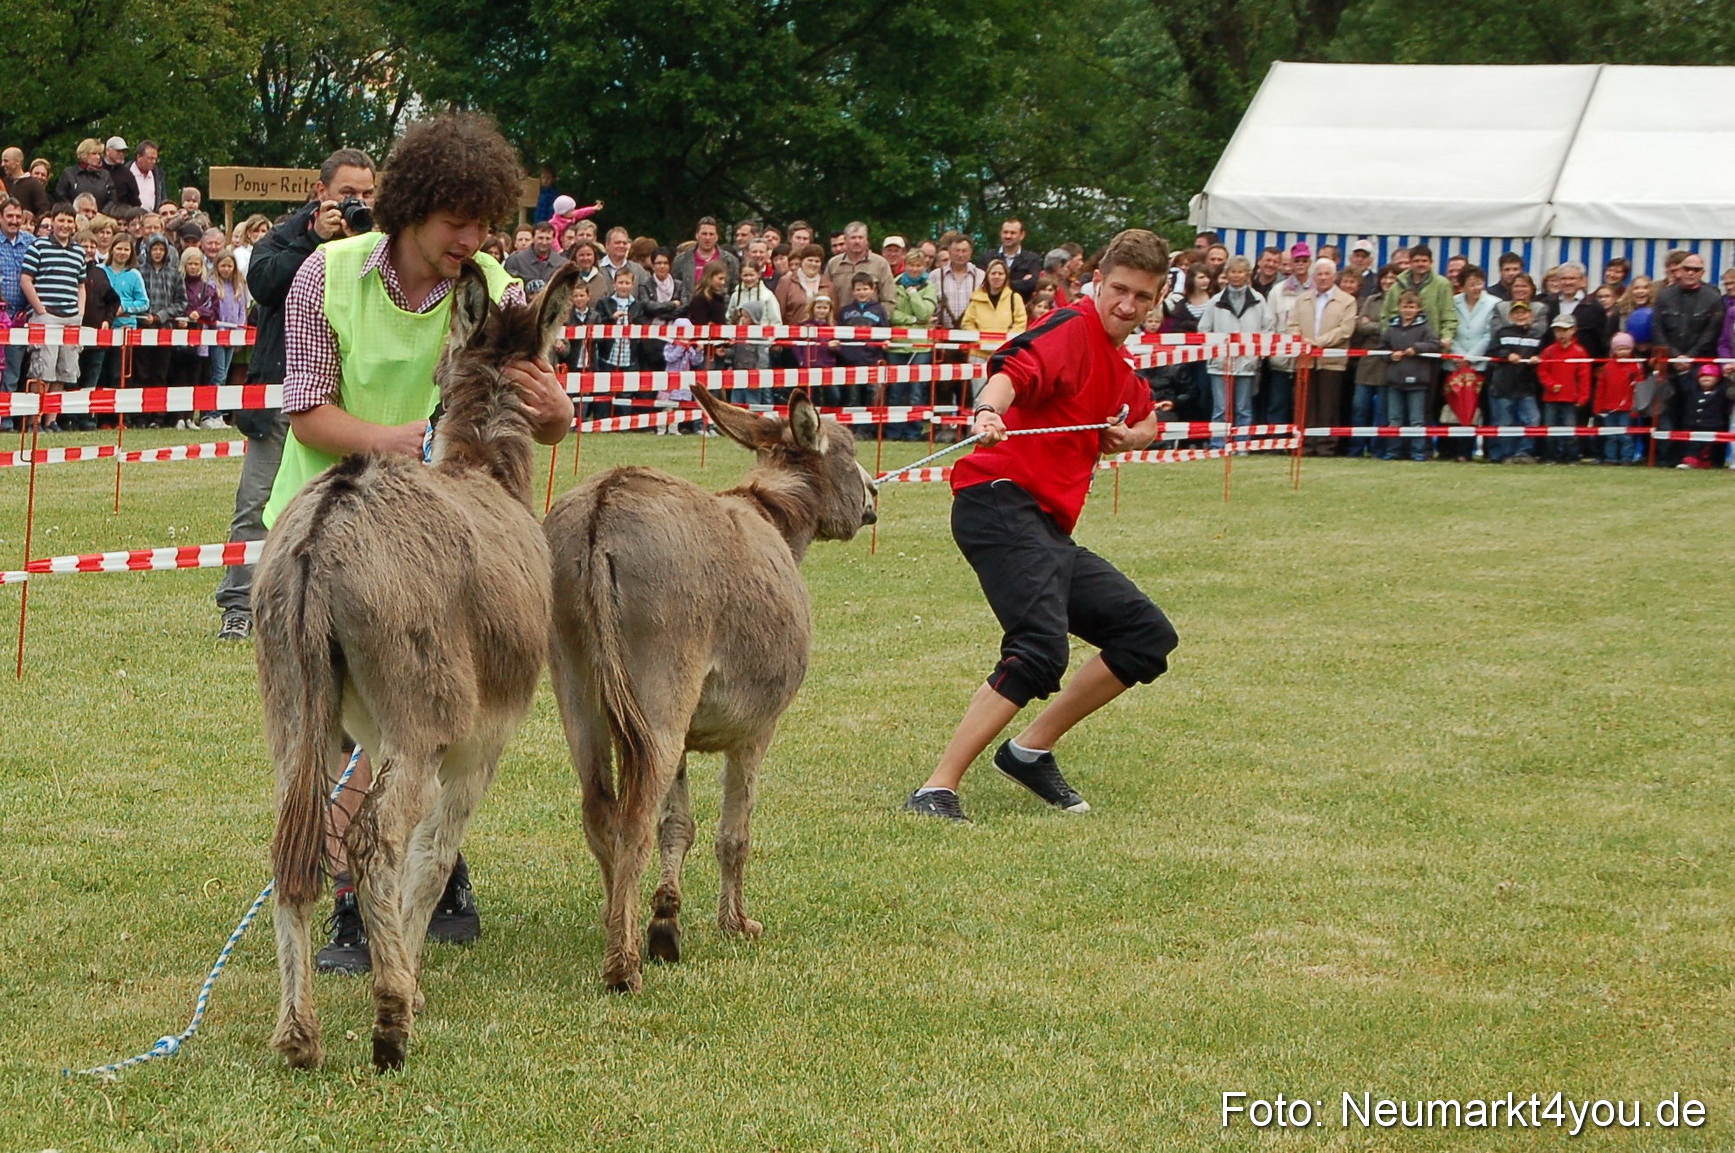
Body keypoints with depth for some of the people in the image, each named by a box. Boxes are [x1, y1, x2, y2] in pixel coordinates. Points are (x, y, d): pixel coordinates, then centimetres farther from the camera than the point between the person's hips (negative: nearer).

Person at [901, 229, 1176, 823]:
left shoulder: (1121, 373, 23)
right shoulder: (1072, 329, -5)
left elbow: (1145, 420, 46)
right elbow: (1013, 369, -26)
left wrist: (1131, 434, 22)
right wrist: (990, 412, -49)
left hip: (1051, 528, 10)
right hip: (1002, 505, -10)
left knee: (1147, 635, 9)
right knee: (1040, 651, -26)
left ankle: (1031, 751, 13)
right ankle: (936, 791, -24)